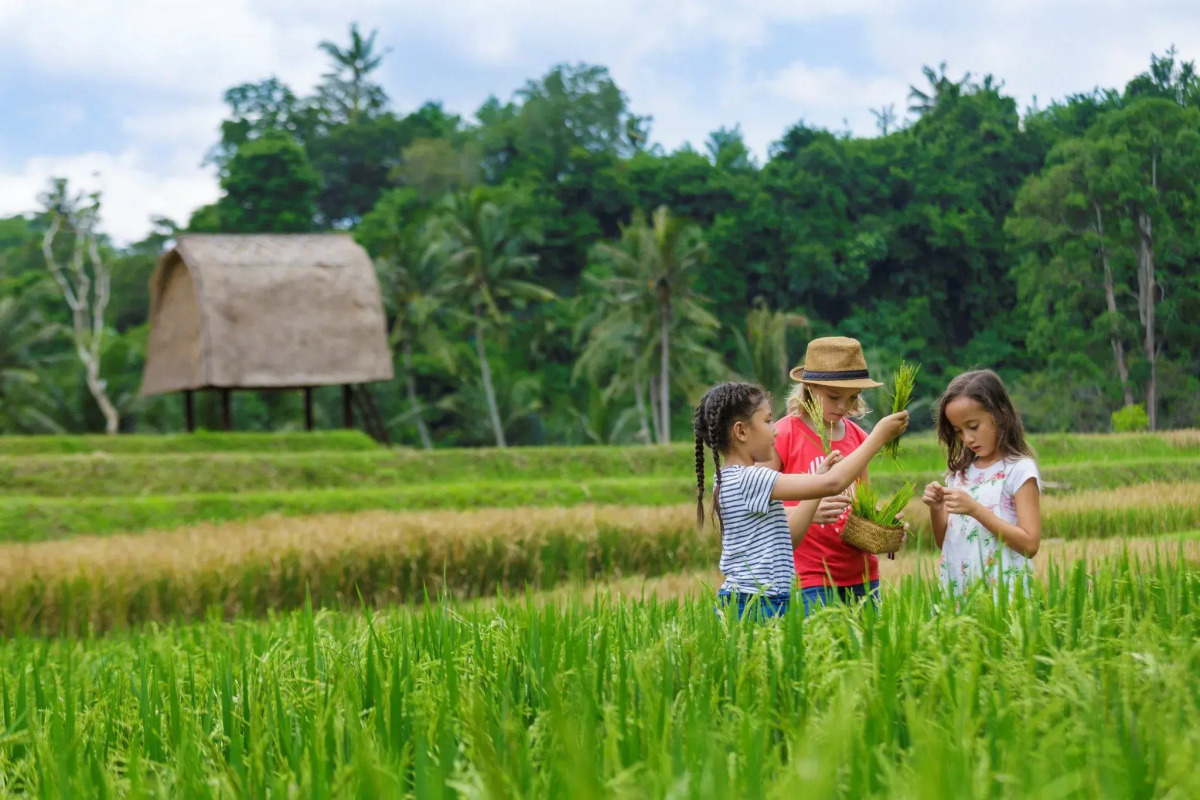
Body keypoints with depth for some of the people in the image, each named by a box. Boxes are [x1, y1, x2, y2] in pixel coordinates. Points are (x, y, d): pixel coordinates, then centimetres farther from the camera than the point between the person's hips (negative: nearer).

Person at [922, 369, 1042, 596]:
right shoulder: (960, 472, 10)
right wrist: (936, 510, -4)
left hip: (1001, 593, -5)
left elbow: (1030, 545, -13)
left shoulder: (1019, 470, -6)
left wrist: (975, 509, -19)